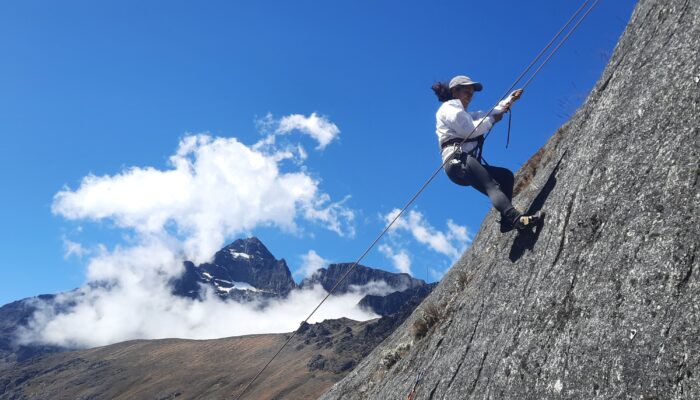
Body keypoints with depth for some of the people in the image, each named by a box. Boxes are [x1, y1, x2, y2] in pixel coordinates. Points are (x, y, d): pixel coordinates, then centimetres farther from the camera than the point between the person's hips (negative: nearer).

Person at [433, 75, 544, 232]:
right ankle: (517, 218, -47)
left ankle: (507, 221, -10)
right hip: (458, 161, -10)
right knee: (491, 186, -27)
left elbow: (489, 114, 34)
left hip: (466, 162, 10)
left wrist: (510, 99, 27)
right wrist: (492, 119, 3)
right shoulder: (449, 107, 4)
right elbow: (469, 130, -10)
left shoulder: (465, 115, 35)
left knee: (506, 175, 8)